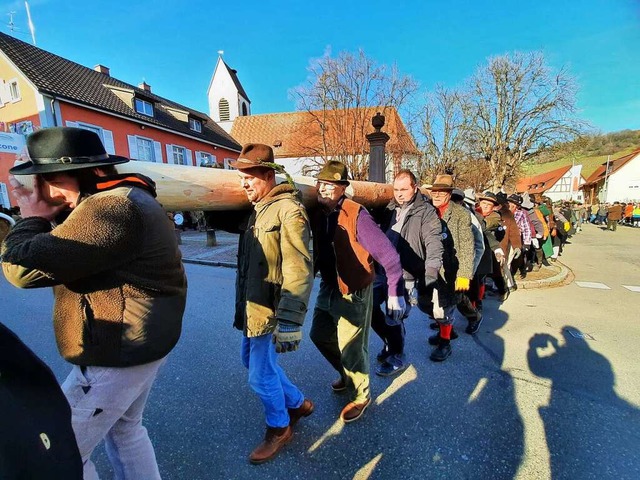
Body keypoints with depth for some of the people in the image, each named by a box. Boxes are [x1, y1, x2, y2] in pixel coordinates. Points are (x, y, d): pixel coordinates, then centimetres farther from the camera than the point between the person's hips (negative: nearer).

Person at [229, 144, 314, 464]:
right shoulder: (257, 210, 12)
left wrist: (290, 321, -27)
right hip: (251, 306, 10)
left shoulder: (288, 211, -18)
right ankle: (298, 403, 43)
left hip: (269, 310, -10)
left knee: (261, 374, 5)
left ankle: (279, 429, 34)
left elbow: (299, 271, -24)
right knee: (253, 361, 22)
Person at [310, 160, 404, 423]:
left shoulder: (356, 216, -22)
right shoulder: (318, 214, -2)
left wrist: (395, 293, -24)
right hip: (328, 289, 8)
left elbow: (388, 255, -23)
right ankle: (348, 375, 47)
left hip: (354, 294, -7)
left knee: (351, 347, 5)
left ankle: (360, 395, 34)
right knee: (320, 335, 21)